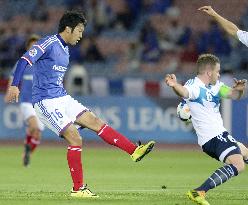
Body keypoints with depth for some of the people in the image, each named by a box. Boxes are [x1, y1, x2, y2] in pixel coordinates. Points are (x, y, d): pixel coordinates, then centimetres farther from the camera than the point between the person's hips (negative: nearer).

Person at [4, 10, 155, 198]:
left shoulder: (65, 50, 16)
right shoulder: (49, 43, -12)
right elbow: (25, 60, -20)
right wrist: (14, 85, -29)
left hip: (62, 98, 9)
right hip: (45, 102, -9)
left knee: (96, 122, 1)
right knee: (75, 139, -15)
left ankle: (134, 151, 0)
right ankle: (78, 189, -9)